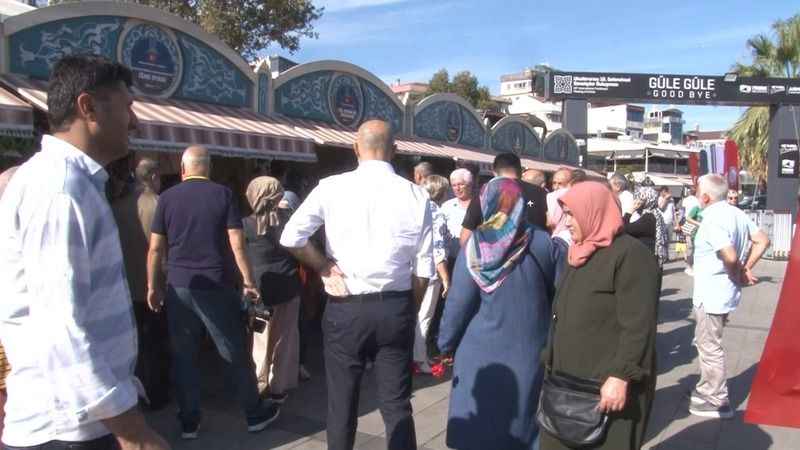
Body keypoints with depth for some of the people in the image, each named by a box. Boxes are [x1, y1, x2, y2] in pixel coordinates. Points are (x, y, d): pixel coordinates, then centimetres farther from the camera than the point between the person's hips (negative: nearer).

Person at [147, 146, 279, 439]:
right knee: (235, 353, 8)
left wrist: (152, 286, 12)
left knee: (183, 356, 11)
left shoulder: (167, 197, 3)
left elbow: (155, 248, 3)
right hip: (217, 286, -2)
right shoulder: (222, 194, -3)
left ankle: (189, 422, 20)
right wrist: (248, 280, 0)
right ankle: (255, 414, 20)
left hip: (179, 286, 2)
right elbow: (236, 243, -8)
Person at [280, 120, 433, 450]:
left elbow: (290, 238, -6)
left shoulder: (331, 187, -6)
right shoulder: (416, 195, -3)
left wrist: (323, 266, 5)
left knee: (342, 403, 15)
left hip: (345, 308, -1)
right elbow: (423, 268, -2)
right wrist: (410, 311, 11)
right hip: (396, 307, 1)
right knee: (396, 404, 11)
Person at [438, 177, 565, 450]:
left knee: (479, 425, 12)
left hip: (483, 352, -2)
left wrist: (446, 342, 4)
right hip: (530, 351, 2)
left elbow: (459, 302, -8)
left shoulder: (476, 246, -10)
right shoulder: (546, 243, -5)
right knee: (524, 420, 18)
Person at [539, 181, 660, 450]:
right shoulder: (580, 254, 16)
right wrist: (550, 361, 21)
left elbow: (638, 325, -20)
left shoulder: (630, 254, -12)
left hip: (609, 386, -8)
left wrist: (621, 376, -25)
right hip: (571, 382, 8)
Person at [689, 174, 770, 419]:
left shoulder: (712, 219, -22)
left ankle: (718, 401, 14)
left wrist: (740, 274, -11)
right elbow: (762, 240, 8)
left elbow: (730, 256, -31)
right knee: (708, 344, 22)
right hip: (725, 292, 9)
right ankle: (707, 389, 35)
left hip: (711, 294, -9)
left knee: (709, 347, 3)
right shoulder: (736, 213, 5)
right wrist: (746, 269, 3)